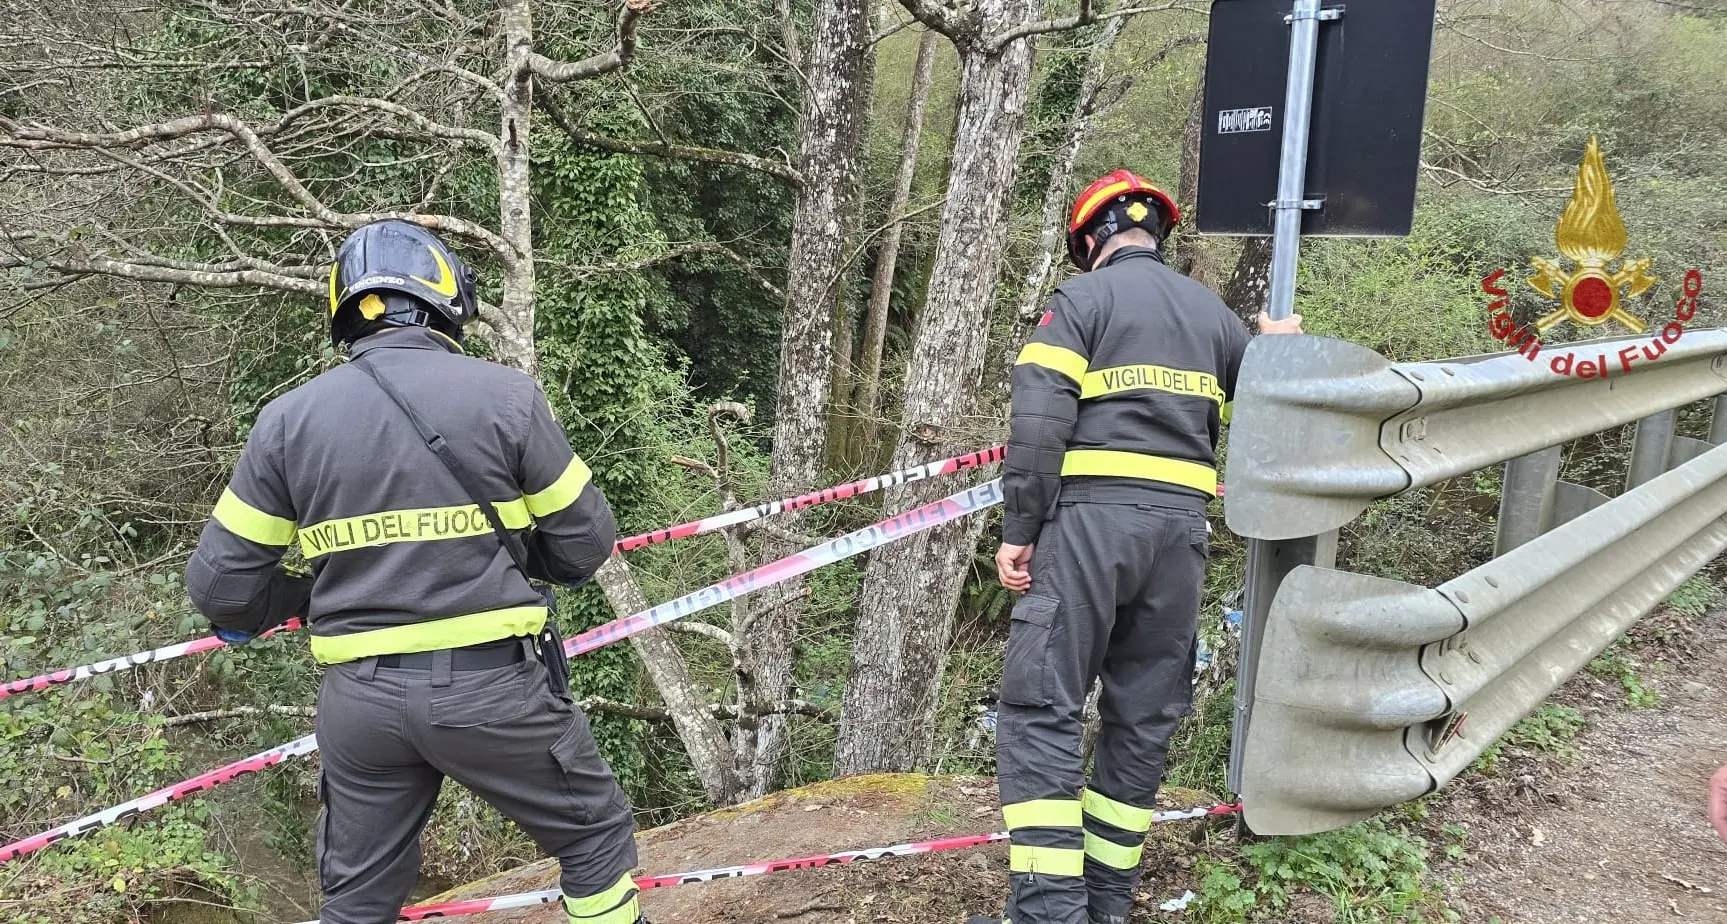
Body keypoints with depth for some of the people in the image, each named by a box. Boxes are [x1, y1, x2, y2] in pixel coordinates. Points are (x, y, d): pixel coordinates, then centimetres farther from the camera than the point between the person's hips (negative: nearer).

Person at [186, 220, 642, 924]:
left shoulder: (288, 419, 0)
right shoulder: (504, 395, -8)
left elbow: (221, 585, 2)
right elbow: (584, 544, -3)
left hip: (361, 700, 3)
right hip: (493, 687, -3)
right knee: (596, 834, 19)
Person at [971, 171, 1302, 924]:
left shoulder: (1080, 297, 1)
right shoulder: (1215, 314, 17)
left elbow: (1039, 422, -11)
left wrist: (1019, 529, -9)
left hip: (1091, 518, -5)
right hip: (1182, 526, 6)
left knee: (1042, 710, -4)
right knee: (1144, 717, 12)